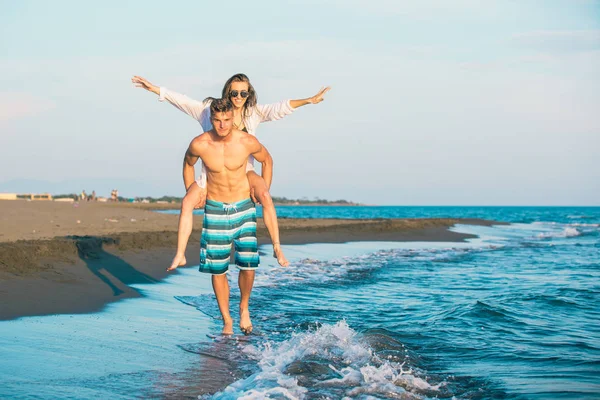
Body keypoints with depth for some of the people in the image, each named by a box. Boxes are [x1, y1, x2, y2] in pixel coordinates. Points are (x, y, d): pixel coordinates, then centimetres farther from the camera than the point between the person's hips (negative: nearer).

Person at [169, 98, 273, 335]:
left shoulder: (248, 142, -15)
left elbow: (267, 160, 7)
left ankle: (244, 308, 18)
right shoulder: (199, 144, -14)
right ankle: (227, 321, 16)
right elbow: (188, 164, 11)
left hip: (244, 208, 0)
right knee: (217, 269, 0)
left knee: (248, 265, -10)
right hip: (215, 210, 1)